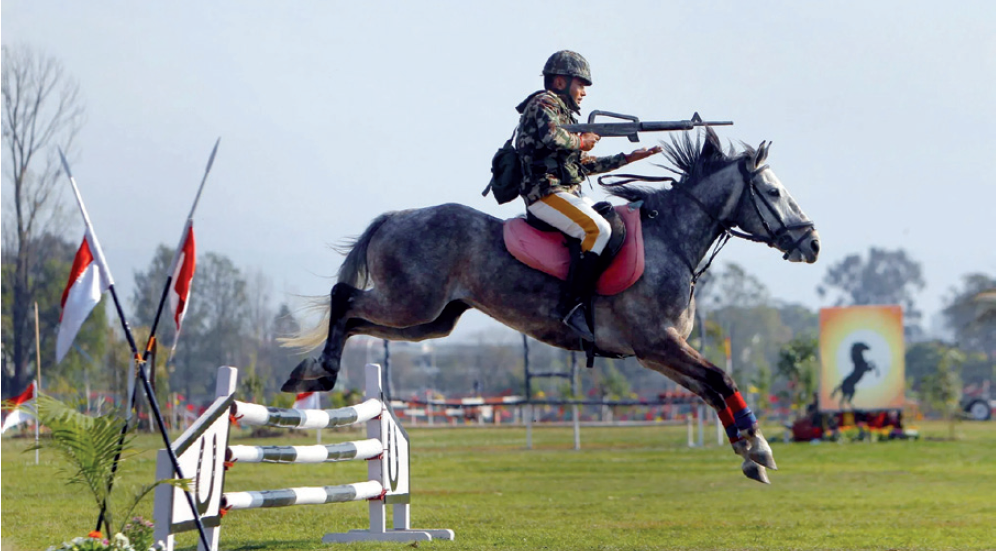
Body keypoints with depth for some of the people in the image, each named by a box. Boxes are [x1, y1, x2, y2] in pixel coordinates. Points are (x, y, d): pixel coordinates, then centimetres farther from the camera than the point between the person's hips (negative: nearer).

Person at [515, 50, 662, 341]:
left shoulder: (562, 113, 26)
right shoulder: (543, 104, -5)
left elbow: (584, 164, 27)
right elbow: (550, 137, -28)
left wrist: (628, 157, 24)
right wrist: (580, 142, -10)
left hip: (570, 195, 10)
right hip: (548, 194, -10)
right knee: (598, 229, -28)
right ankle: (571, 306, -32)